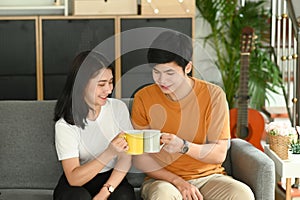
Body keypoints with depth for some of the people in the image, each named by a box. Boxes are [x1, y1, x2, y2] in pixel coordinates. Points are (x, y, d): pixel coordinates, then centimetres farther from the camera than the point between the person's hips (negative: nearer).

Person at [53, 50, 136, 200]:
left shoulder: (118, 108, -5)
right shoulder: (65, 124, -15)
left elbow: (126, 156, -7)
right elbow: (74, 178, -20)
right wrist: (109, 153, -33)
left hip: (112, 178, 2)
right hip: (77, 185, -2)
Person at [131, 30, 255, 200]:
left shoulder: (213, 95, -6)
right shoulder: (143, 98, -4)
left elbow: (219, 154, -6)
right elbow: (140, 157, -3)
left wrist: (183, 146, -25)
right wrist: (178, 182, -16)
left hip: (208, 176, 1)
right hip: (164, 179, -1)